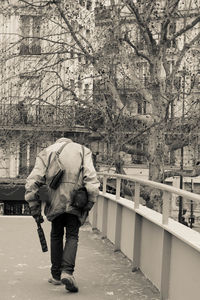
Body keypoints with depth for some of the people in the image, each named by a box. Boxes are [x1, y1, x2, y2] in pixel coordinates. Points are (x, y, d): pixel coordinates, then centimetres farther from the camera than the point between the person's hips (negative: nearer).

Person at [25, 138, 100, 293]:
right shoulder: (83, 151, 16)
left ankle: (56, 275, 21)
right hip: (75, 202, -1)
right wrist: (88, 205, 1)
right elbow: (91, 179, -1)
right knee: (72, 236, 5)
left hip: (55, 202, 1)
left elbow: (32, 182, 6)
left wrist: (35, 209, 9)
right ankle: (67, 271, -14)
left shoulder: (47, 152, 18)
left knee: (56, 236, 17)